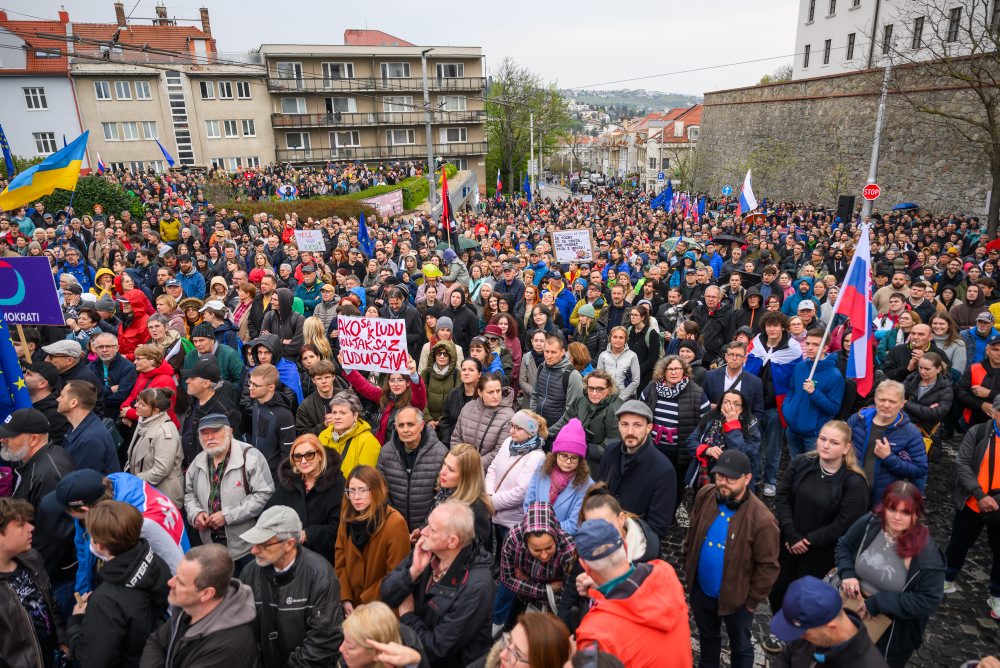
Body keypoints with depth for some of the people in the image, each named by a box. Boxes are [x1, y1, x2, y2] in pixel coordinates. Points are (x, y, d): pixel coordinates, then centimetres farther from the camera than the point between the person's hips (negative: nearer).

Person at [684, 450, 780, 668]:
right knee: (707, 636, 30)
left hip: (736, 598, -4)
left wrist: (752, 602, -11)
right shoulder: (704, 496, -14)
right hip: (701, 590, 4)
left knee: (739, 646, 23)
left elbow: (767, 566, -19)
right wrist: (688, 566, 6)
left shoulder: (762, 519, -29)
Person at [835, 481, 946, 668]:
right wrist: (847, 574, -14)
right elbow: (844, 546, 4)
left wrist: (878, 603, -24)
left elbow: (928, 601, -22)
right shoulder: (869, 523, -14)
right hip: (852, 611, 4)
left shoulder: (927, 554, -24)